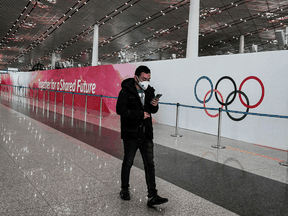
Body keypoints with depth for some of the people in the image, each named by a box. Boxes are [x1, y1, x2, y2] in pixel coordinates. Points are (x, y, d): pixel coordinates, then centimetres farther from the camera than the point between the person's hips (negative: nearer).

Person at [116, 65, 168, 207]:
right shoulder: (126, 91, -9)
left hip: (146, 134, 5)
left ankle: (152, 196, 4)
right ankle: (124, 190, 30)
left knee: (149, 164, 1)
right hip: (131, 134, -4)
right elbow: (120, 110, -20)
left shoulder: (149, 91, 8)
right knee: (128, 163, 10)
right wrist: (140, 114, -18)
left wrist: (155, 105, -7)